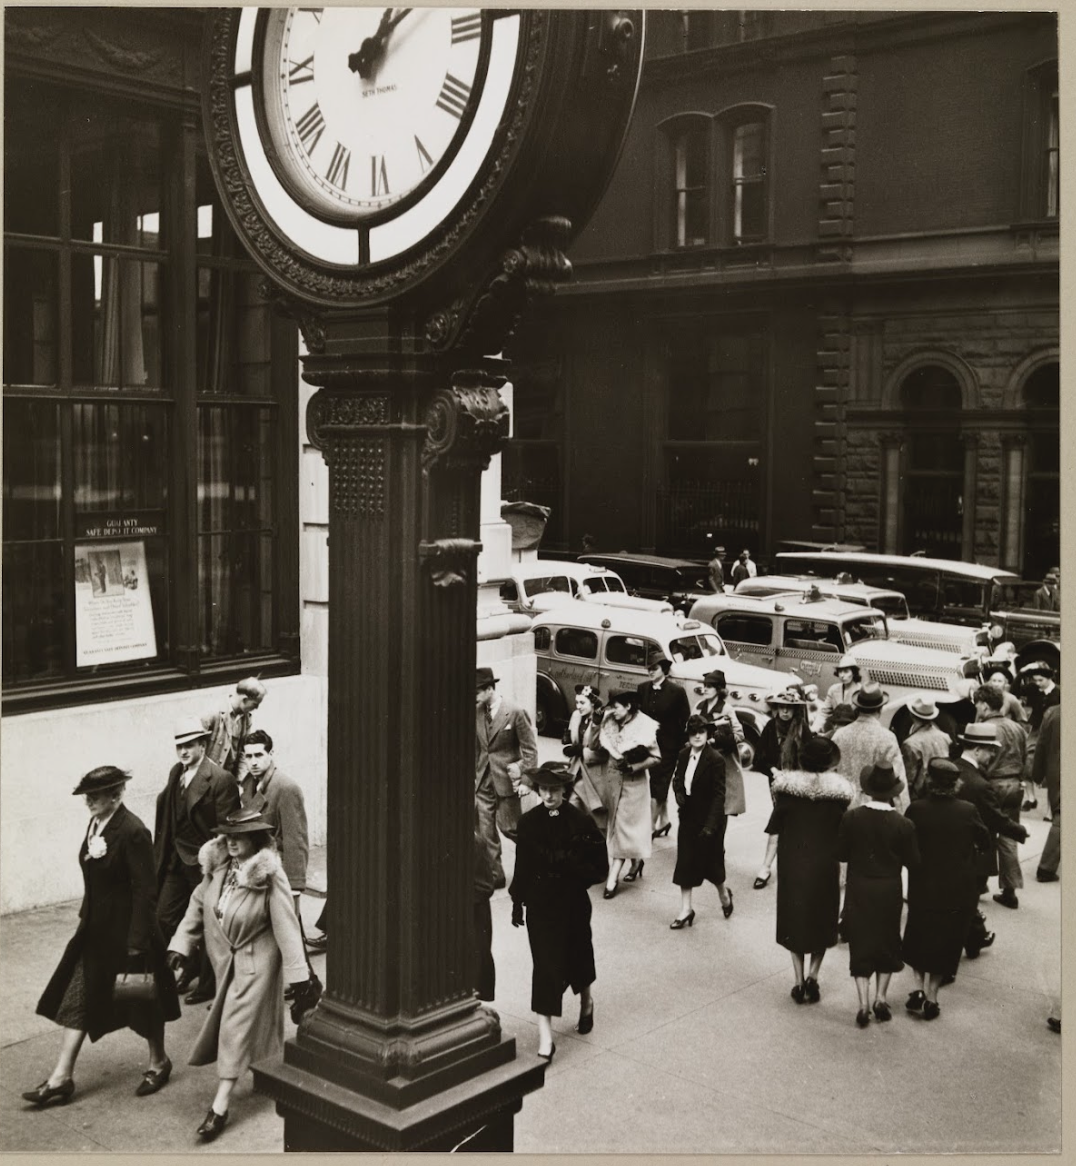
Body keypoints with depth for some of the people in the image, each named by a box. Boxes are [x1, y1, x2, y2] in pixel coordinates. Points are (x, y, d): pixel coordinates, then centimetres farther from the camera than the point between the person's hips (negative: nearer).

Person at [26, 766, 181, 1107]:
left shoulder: (132, 831, -22)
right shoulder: (96, 823, 2)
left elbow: (145, 891, -21)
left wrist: (137, 942, -21)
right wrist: (85, 916, 15)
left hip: (127, 929, -8)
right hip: (97, 929, 8)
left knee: (141, 999, 10)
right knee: (77, 999, 7)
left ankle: (158, 1063, 31)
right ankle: (61, 1078, 13)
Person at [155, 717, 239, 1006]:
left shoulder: (221, 780, -17)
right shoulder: (175, 773, 6)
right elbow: (166, 816, 11)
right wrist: (161, 853, 7)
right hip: (177, 860, 7)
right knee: (165, 916, 12)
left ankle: (207, 984, 23)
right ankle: (192, 964, 35)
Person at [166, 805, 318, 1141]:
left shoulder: (269, 876, -22)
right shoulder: (218, 866, -5)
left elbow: (286, 926, -21)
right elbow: (198, 905, 5)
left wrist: (299, 975, -21)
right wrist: (180, 944, -1)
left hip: (256, 959, -6)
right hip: (225, 956, 6)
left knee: (237, 1024, -7)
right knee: (230, 1023, 17)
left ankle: (220, 1106, -2)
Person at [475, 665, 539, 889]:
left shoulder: (516, 712, -11)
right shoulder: (476, 713, 4)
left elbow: (530, 749, -8)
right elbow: (476, 747, 12)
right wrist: (473, 775, 9)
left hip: (506, 780, -5)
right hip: (483, 781, 5)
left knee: (508, 827, 2)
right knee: (485, 831, 4)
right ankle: (494, 875, 13)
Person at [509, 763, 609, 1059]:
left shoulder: (581, 822, -9)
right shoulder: (528, 822, -2)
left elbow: (599, 867, -4)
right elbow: (522, 866, 5)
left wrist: (575, 871, -20)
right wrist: (517, 902, 6)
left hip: (572, 904, -1)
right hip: (539, 904, 1)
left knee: (577, 955, 16)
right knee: (545, 964, -4)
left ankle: (587, 1001, 48)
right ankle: (545, 1037, -2)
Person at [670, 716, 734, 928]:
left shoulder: (715, 759, -18)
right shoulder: (684, 754, 1)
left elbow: (718, 795, -17)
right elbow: (677, 778, 17)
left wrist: (710, 825, -22)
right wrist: (678, 793, -5)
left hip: (707, 818, -5)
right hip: (688, 816, 5)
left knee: (710, 861, 9)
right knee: (685, 861, 5)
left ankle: (724, 894, 37)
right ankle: (686, 909, 14)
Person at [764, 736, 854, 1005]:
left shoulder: (787, 786, -12)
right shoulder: (838, 790, -12)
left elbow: (775, 826, -7)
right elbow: (843, 831, -8)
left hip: (792, 864, 0)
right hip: (825, 865, 0)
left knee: (795, 921, 14)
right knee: (821, 920, 16)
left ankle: (799, 980, 12)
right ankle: (812, 976, 4)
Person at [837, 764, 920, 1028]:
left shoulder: (851, 817, -15)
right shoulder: (903, 825, -17)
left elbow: (841, 854, -7)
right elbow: (912, 862, -8)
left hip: (858, 890, 0)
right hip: (889, 891, 0)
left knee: (860, 944, 10)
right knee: (887, 943, 18)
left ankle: (864, 1003, 6)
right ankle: (880, 998, 17)